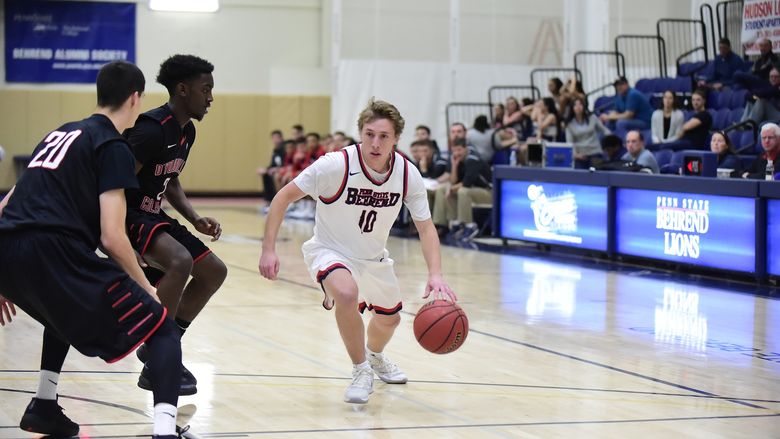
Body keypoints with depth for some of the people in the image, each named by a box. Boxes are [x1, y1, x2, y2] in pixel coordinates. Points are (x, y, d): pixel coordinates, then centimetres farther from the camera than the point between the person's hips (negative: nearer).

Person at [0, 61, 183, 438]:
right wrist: (146, 288, 8)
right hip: (53, 253, -8)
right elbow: (112, 237, -6)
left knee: (68, 307, 40)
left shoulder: (61, 134, 27)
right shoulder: (113, 146, 4)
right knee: (162, 329, 1)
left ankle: (43, 407, 34)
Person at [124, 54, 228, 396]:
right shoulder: (152, 130, -23)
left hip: (152, 216, 10)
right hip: (127, 216, -10)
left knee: (214, 272, 11)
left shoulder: (187, 132, 8)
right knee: (180, 261, -32)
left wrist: (196, 220, 9)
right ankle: (155, 367, -23)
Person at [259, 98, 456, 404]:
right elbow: (284, 197, -21)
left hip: (373, 257, 5)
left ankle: (374, 356, 61)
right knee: (347, 293, -36)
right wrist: (268, 249, -28)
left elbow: (425, 227, -9)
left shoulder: (408, 175, -18)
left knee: (389, 318, 22)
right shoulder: (336, 165, -30)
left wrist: (435, 274, -25)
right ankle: (361, 372, -14)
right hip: (329, 250, -5)